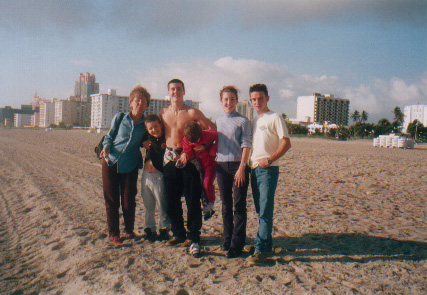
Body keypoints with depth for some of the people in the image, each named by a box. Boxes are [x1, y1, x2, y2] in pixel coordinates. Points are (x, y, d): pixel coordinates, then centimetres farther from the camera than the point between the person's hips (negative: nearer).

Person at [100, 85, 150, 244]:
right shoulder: (119, 118, 1)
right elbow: (109, 136, 8)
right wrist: (106, 147, -11)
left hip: (130, 166, 0)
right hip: (111, 163, 0)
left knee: (128, 200, 4)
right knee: (112, 200, 5)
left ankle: (129, 230, 25)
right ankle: (113, 233, 19)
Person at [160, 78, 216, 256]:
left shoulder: (192, 112, -2)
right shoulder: (163, 113, 10)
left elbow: (212, 128, 0)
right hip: (170, 158, 4)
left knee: (192, 200, -3)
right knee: (172, 199, 9)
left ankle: (194, 237, 6)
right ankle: (178, 233, 25)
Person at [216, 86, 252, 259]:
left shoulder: (243, 121, -1)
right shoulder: (217, 121, 13)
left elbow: (246, 145, -7)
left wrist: (242, 167, -14)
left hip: (238, 166, -4)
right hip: (221, 166, 5)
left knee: (239, 205, -2)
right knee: (226, 205, 12)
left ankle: (237, 244, 5)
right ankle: (227, 239, 23)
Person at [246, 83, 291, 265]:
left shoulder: (275, 118, -1)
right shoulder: (254, 121, 19)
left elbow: (286, 143, -9)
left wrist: (270, 159, -18)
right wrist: (247, 162, 9)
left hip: (268, 169, -7)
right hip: (254, 168, 7)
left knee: (265, 210, -9)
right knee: (260, 210, 12)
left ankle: (261, 250, -6)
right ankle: (266, 243, 23)